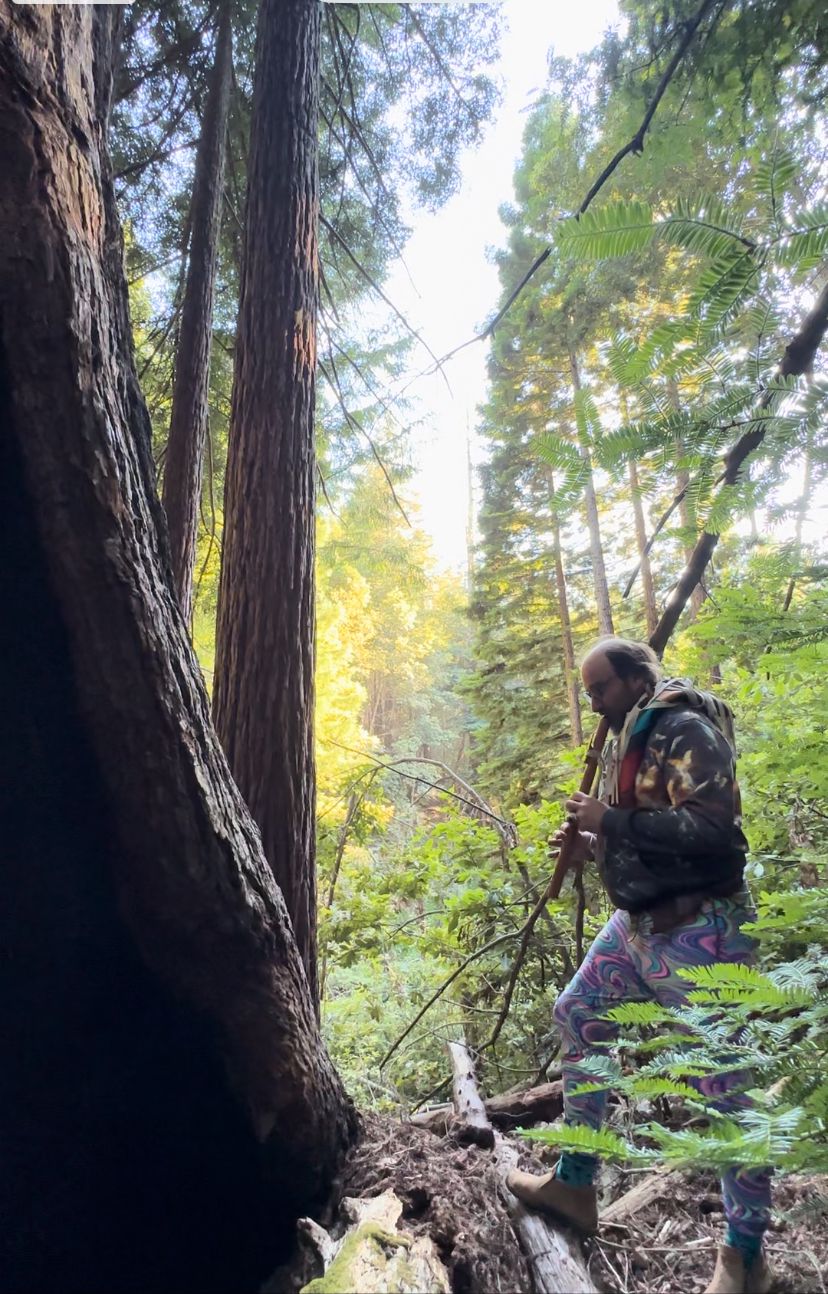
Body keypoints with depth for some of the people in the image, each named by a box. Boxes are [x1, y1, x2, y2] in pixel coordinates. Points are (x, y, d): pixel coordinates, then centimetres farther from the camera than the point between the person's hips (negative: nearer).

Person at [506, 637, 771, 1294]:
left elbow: (710, 827, -29)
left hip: (695, 930, -10)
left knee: (723, 1083, 2)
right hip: (638, 921, 10)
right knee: (579, 1016, 16)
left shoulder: (687, 731, -16)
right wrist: (593, 845, 3)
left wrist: (612, 820, -23)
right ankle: (575, 1183, 32)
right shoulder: (631, 742, 12)